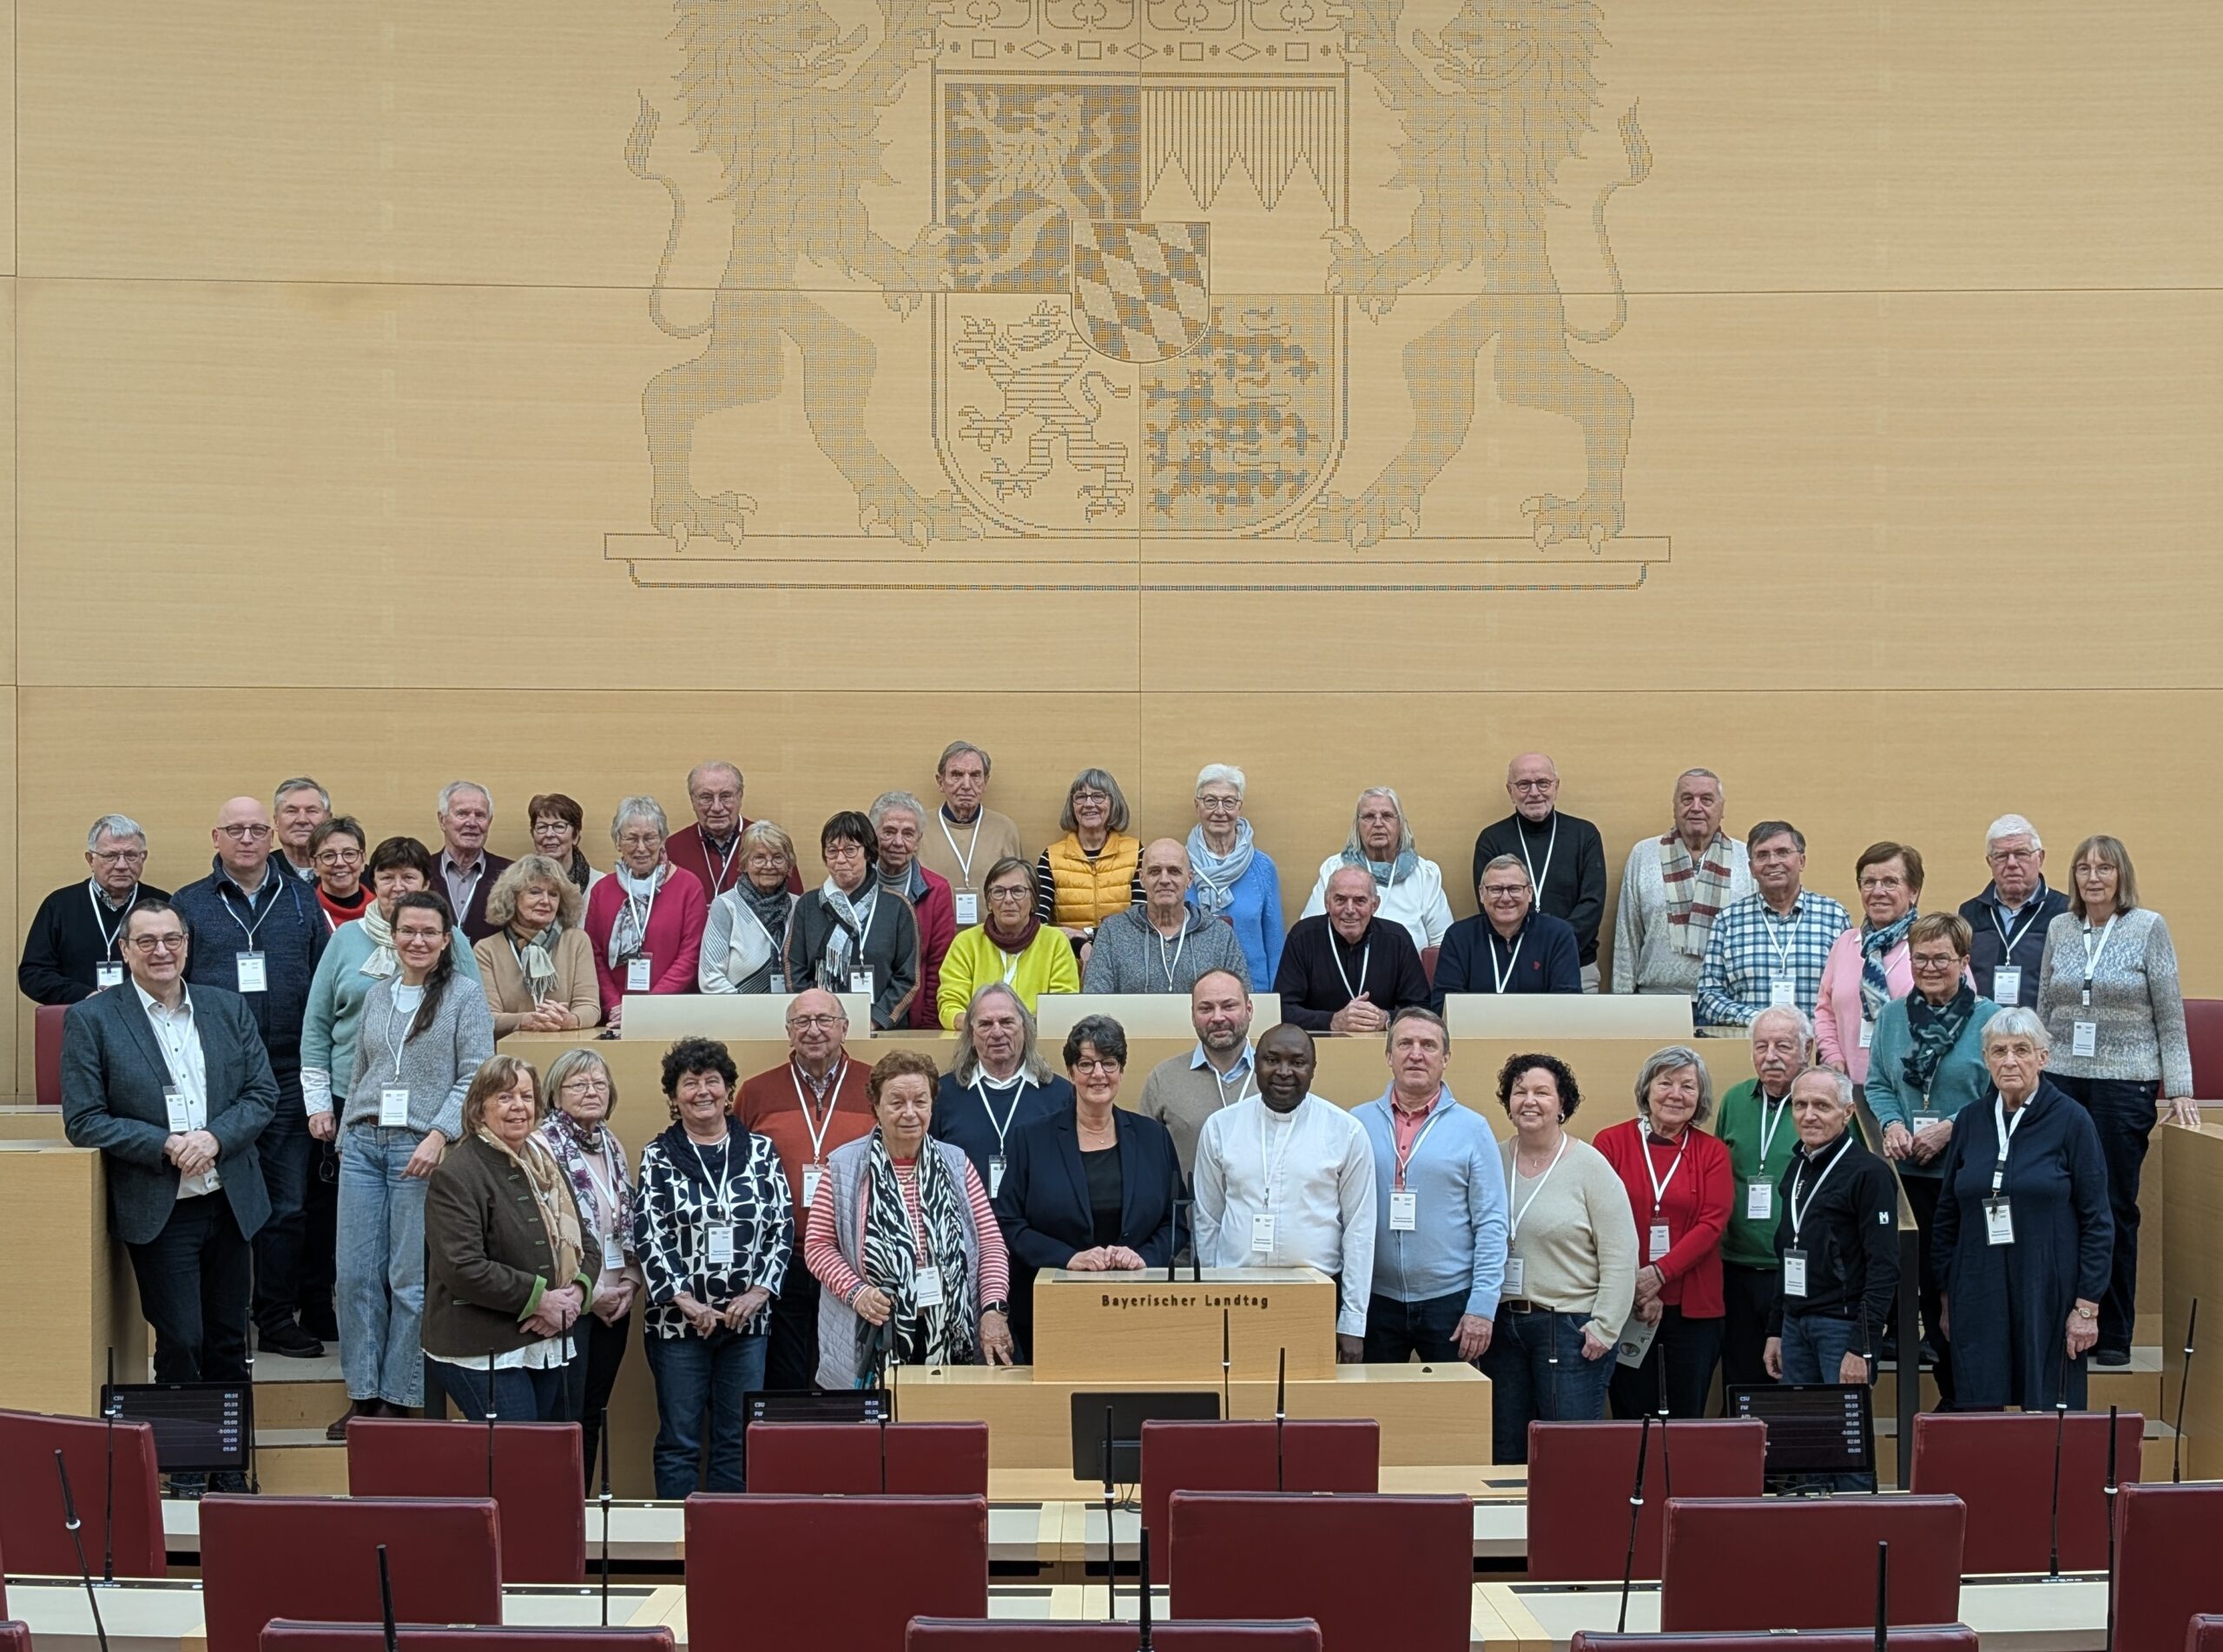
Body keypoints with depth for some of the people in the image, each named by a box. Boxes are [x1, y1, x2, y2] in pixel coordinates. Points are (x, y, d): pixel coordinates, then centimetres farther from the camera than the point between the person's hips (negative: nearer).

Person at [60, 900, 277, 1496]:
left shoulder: (227, 1008, 8)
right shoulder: (91, 1019, -3)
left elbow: (263, 1093, 5)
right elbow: (83, 1120, -8)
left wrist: (213, 1138, -13)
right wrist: (167, 1146, -17)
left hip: (229, 1201, 4)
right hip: (158, 1211, -4)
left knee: (228, 1340, 10)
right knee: (180, 1341, -2)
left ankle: (231, 1464, 21)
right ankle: (184, 1469, 12)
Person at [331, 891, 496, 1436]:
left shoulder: (465, 995, 0)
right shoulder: (376, 995, 15)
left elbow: (474, 1076, -7)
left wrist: (439, 1136, -16)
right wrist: (347, 1134, 16)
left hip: (421, 1147, -5)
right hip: (363, 1143, 5)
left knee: (411, 1281, -4)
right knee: (356, 1274, 2)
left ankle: (397, 1400, 4)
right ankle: (362, 1395, 10)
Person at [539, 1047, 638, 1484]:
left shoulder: (613, 1147, 13)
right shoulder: (542, 1147, -10)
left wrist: (629, 1283, 1)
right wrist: (591, 1293, -14)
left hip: (614, 1304, 7)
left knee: (593, 1417, 11)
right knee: (566, 1421, -4)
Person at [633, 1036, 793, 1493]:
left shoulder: (761, 1152, 6)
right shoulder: (658, 1157, 2)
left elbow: (783, 1227, 3)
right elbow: (647, 1235, -5)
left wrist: (759, 1292, -9)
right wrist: (685, 1301, -15)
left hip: (748, 1318, 2)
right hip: (679, 1319, -2)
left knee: (739, 1439, 5)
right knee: (679, 1440, 2)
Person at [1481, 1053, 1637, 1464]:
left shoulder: (1591, 1168, -5)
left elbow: (1620, 1259, -7)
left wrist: (1603, 1329, -12)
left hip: (1569, 1327, -5)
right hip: (1502, 1326, 5)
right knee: (1503, 1453, 7)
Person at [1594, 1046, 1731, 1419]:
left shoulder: (1712, 1152, 8)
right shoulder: (1612, 1142, 2)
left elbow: (1712, 1224, -3)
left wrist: (1658, 1274, -15)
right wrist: (1637, 1289, -12)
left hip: (1692, 1308, 1)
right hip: (1623, 1306, -1)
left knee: (1687, 1420, 4)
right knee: (1631, 1419, 2)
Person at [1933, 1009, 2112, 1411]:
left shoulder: (2071, 1121, -3)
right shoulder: (1970, 1122, 9)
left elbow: (2097, 1221, -4)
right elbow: (1946, 1219, 15)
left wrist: (2087, 1306, -9)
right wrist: (1948, 1298, 11)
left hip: (2049, 1297, -3)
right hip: (1979, 1299, 3)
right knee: (1976, 1413, 0)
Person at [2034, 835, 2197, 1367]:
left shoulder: (2148, 928, -1)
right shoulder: (2059, 929, 8)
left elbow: (2170, 1014, 0)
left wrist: (2180, 1090, -3)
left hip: (2126, 1083, -3)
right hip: (2062, 1080, 3)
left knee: (2116, 1207, 1)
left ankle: (2114, 1333, 8)